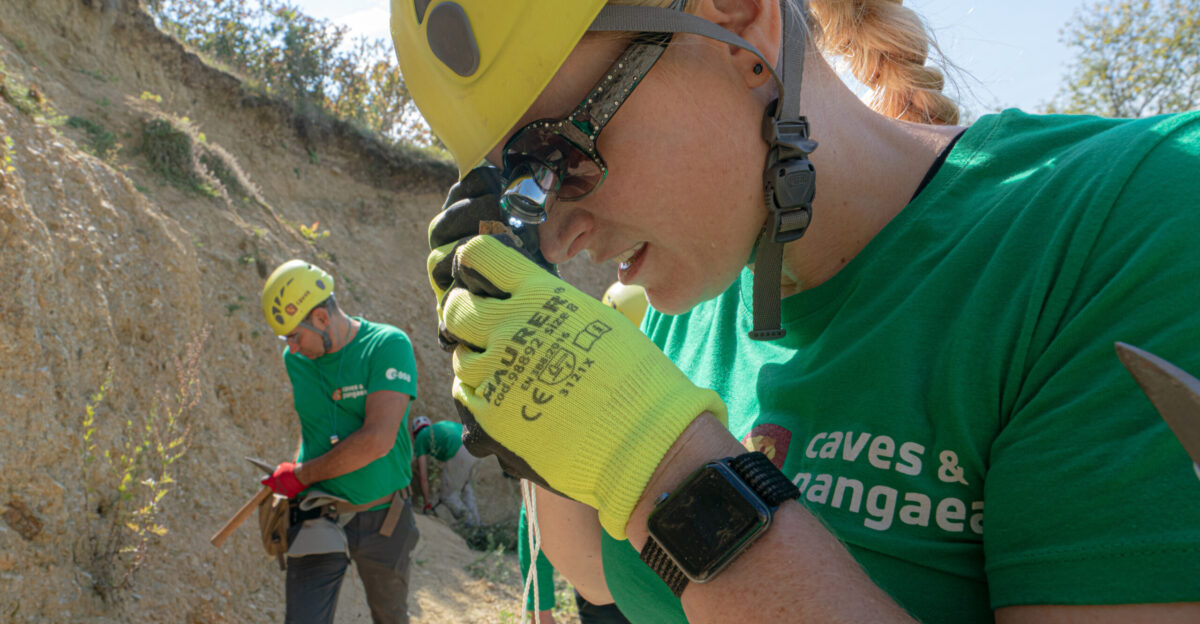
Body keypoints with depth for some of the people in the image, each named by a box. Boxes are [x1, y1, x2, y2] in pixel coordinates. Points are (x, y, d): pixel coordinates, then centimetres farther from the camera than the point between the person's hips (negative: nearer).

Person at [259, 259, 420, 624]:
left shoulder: (388, 345, -15)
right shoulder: (295, 359, 3)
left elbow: (377, 440, -24)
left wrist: (302, 475, -14)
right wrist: (296, 467, 6)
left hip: (382, 518, -3)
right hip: (317, 522, 3)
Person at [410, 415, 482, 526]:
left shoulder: (420, 439, 20)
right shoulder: (441, 426, 39)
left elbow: (423, 476, 16)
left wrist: (427, 504, 24)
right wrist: (445, 485, 57)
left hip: (459, 455, -7)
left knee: (448, 495, 15)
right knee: (465, 485, 31)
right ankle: (474, 521, 25)